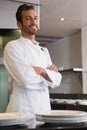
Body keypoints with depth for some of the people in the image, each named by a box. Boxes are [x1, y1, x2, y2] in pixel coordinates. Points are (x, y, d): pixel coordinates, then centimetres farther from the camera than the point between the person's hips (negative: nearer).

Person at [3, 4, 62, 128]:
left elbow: (56, 80, 6)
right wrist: (47, 72, -3)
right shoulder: (12, 47, -6)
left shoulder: (44, 50, 14)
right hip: (23, 109, -6)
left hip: (45, 108, 6)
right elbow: (25, 79, -20)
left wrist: (40, 70, -11)